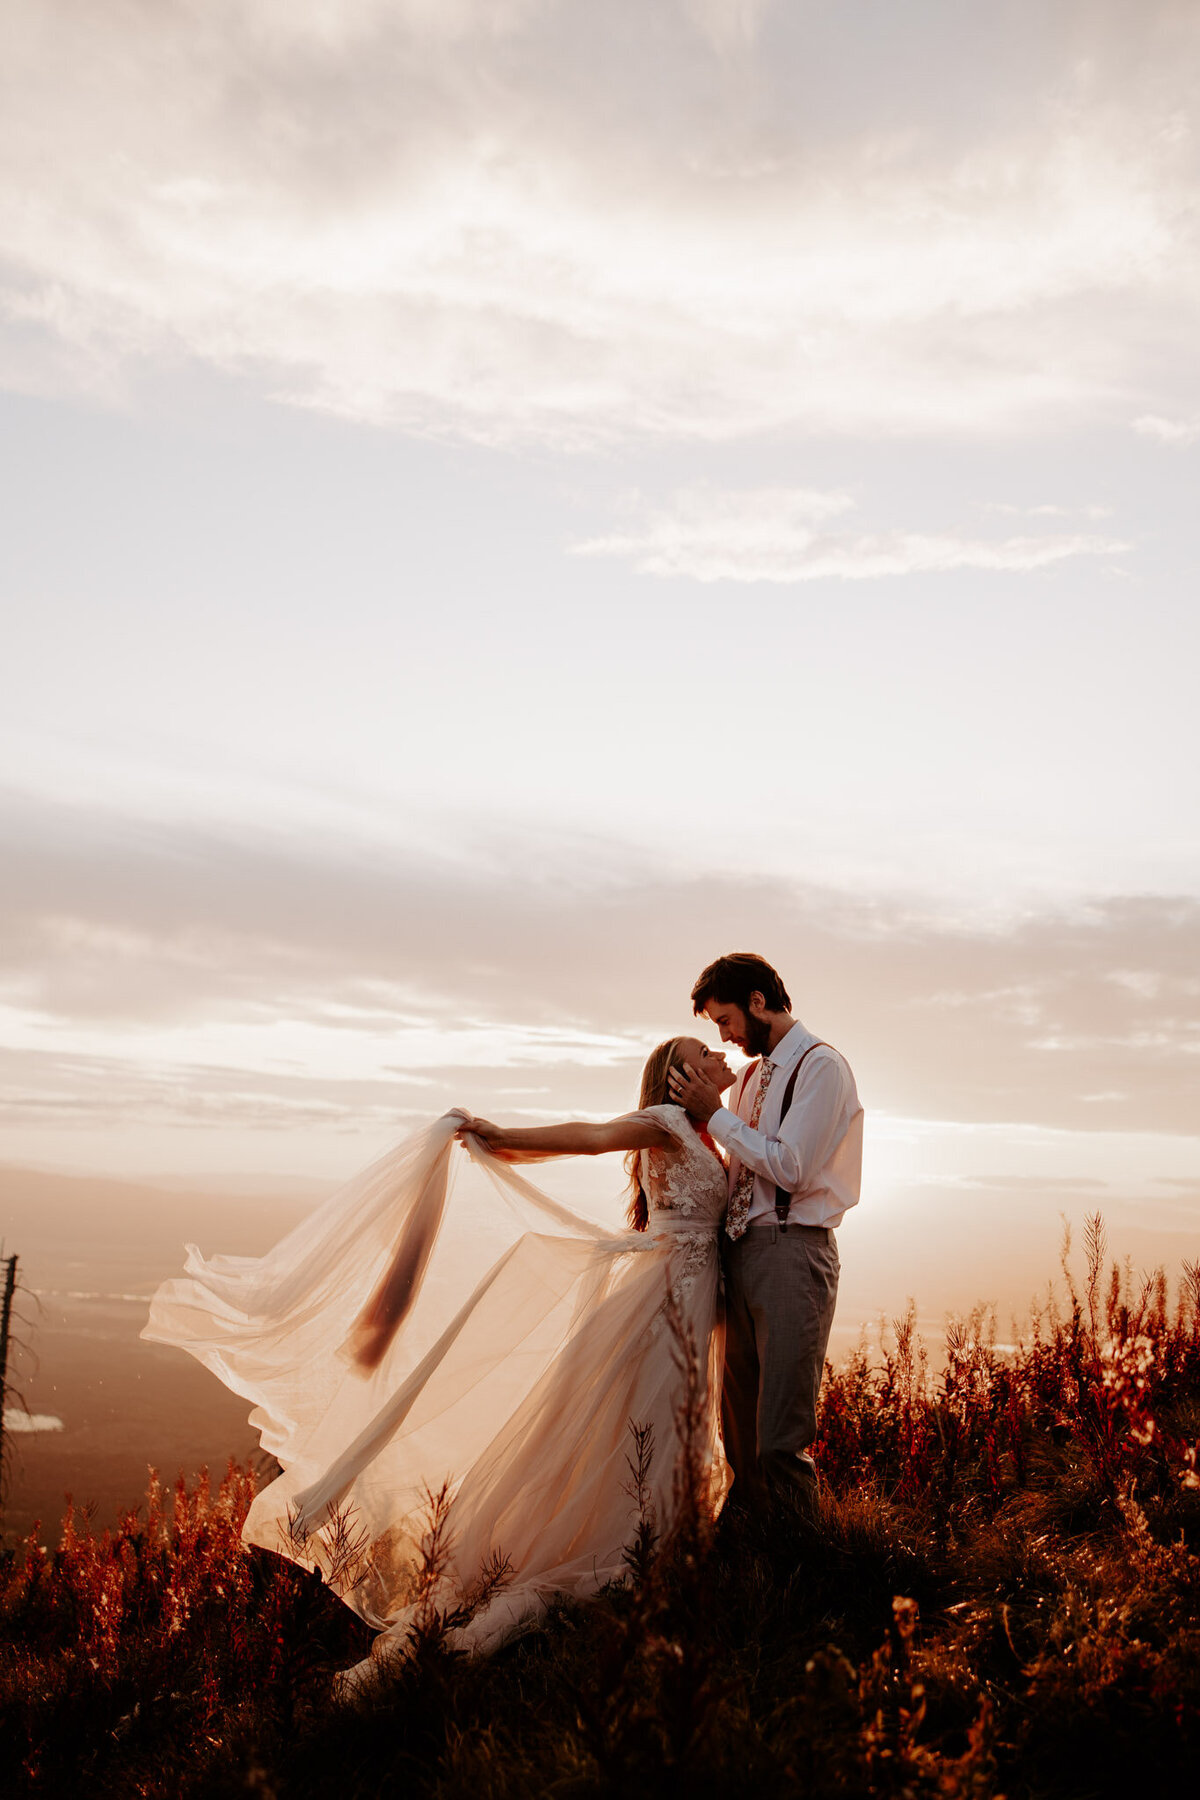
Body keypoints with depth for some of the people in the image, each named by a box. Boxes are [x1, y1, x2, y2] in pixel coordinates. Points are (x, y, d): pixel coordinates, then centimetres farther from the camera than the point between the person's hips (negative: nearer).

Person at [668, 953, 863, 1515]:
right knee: (740, 1428, 12)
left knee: (780, 1440, -9)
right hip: (740, 1252, 8)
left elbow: (790, 1167, -15)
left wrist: (715, 1115, -9)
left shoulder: (820, 1066, -6)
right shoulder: (752, 1073, 19)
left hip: (791, 1251, -8)